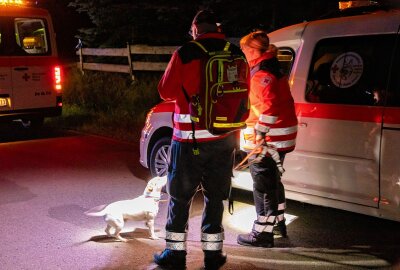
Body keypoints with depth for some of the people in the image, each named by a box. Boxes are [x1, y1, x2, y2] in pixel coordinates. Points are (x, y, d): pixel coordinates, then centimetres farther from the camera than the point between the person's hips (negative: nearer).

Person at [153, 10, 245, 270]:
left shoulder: (185, 53, -12)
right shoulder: (236, 54, 0)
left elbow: (167, 91, -4)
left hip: (189, 137, -3)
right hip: (224, 138, 3)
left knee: (180, 195, 10)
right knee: (215, 195, 14)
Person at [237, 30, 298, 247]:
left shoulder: (262, 73, -17)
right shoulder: (274, 69, 16)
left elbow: (269, 105, -28)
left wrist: (260, 133, -26)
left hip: (267, 138, -10)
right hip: (280, 137, 10)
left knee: (263, 185, -4)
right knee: (273, 181, 23)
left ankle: (263, 233, 2)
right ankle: (278, 221, 38)